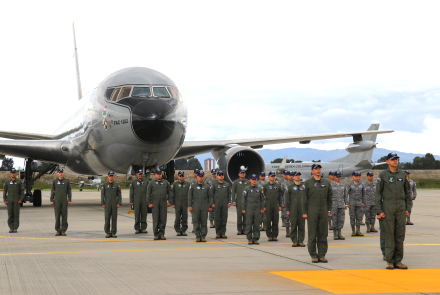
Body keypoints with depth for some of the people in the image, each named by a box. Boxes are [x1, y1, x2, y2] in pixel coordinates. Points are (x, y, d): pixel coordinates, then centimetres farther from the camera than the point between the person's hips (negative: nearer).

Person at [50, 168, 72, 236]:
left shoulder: (66, 181, 7)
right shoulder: (54, 181, 8)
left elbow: (69, 191, 7)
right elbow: (52, 191, 8)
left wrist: (69, 200, -1)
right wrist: (51, 200, 1)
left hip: (64, 201, 0)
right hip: (57, 201, 0)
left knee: (64, 215, -1)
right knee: (57, 216, 0)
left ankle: (63, 230, 3)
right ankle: (58, 231, 4)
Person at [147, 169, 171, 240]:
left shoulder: (165, 182, 13)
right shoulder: (152, 183, 8)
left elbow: (169, 192, 14)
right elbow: (148, 193, 6)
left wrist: (169, 201, 5)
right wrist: (149, 203, -2)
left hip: (163, 203, 2)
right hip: (155, 204, -1)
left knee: (163, 219, 0)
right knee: (155, 219, -3)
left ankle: (162, 234, 6)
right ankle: (156, 234, 2)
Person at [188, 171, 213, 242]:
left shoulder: (207, 186, 10)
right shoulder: (193, 186, 8)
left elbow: (210, 197, 9)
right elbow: (189, 196, 7)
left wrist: (210, 206, 2)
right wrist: (190, 206, -1)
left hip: (204, 207, 0)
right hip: (196, 207, 0)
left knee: (204, 222, -1)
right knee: (196, 222, -2)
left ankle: (203, 236, 3)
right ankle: (198, 236, 4)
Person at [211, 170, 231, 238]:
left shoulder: (227, 184, 10)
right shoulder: (215, 185, 6)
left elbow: (229, 194, 10)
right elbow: (212, 194, 6)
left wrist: (229, 202, 1)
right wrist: (213, 203, -2)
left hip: (225, 204, 1)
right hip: (217, 204, -1)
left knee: (224, 219, 1)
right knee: (217, 219, 0)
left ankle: (223, 233, 7)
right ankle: (218, 233, 5)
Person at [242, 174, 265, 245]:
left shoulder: (259, 189, 10)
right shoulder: (246, 189, 3)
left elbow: (262, 199, 12)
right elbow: (244, 199, 2)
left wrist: (262, 208, 5)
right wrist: (243, 209, -2)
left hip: (257, 209, 2)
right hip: (249, 209, -2)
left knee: (257, 224, 2)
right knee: (249, 224, -1)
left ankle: (256, 238, 7)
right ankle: (249, 239, 5)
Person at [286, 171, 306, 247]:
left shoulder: (304, 185, 10)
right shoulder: (290, 187, 5)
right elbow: (287, 199, 5)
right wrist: (287, 209, 0)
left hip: (302, 208, 2)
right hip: (293, 209, -2)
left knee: (302, 225, 1)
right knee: (293, 225, -2)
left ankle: (301, 241, 6)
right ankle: (294, 241, 4)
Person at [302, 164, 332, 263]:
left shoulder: (326, 182, 10)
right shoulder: (308, 183, 1)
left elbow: (329, 197, 14)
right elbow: (304, 199, -1)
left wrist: (329, 210, 9)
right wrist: (304, 212, -5)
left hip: (323, 211, 3)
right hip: (312, 211, -3)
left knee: (323, 234, 3)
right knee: (312, 234, -2)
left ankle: (322, 255, 9)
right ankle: (313, 255, 4)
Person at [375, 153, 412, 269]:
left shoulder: (402, 174, 11)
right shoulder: (383, 175, 0)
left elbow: (408, 193, 15)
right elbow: (378, 193, -2)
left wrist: (408, 208, 7)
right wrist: (379, 211, -8)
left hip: (401, 208, 4)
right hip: (388, 208, -4)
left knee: (400, 235, 3)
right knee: (389, 234, -3)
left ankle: (398, 261, 9)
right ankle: (389, 261, 2)